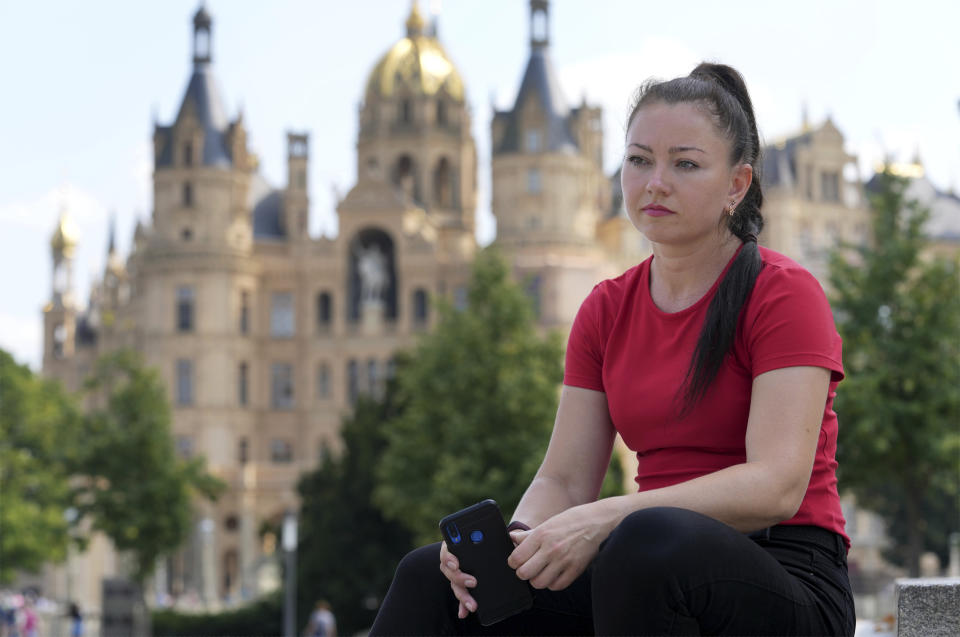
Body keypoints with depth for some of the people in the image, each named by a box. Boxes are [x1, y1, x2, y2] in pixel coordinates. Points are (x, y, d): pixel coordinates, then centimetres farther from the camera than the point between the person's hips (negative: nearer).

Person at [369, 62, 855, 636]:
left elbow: (778, 485, -20)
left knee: (646, 541, -39)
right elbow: (564, 480, 8)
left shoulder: (785, 295, -7)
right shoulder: (607, 311, 12)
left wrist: (604, 519, -30)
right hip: (653, 581, 6)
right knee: (431, 582, -13)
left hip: (786, 573, -6)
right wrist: (514, 540, -17)